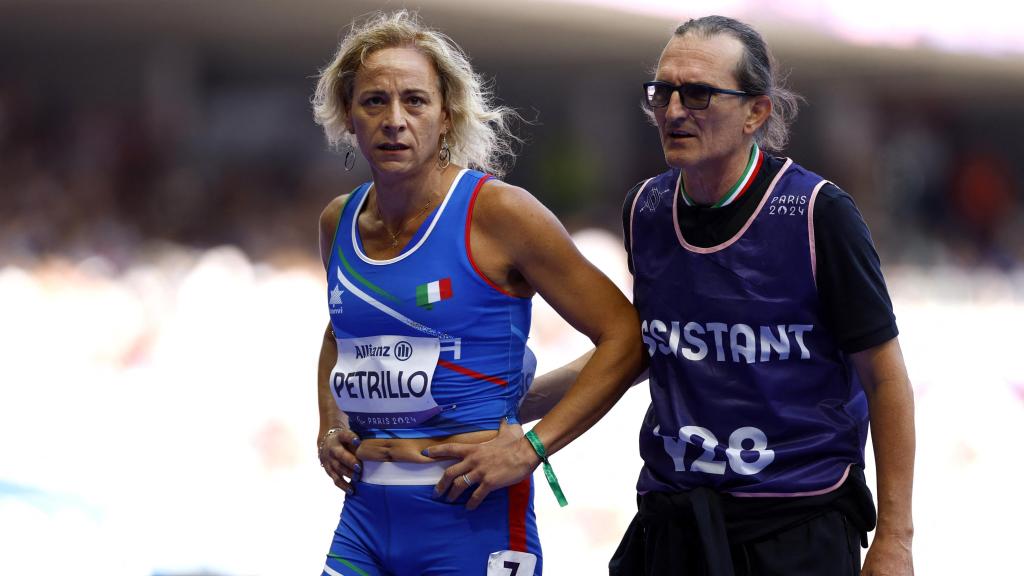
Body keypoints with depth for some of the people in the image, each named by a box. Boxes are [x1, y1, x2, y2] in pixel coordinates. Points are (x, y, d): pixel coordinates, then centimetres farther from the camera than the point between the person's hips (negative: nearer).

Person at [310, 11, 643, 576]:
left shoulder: (495, 212, -9)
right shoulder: (338, 222, 8)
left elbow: (625, 337, -8)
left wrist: (532, 446, -14)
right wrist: (330, 425, 13)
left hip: (472, 520, -5)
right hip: (365, 514, 5)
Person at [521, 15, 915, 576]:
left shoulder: (819, 214, -12)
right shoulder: (644, 209, 3)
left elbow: (885, 377, -7)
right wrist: (517, 401, 14)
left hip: (799, 529, -5)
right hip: (670, 523, 5)